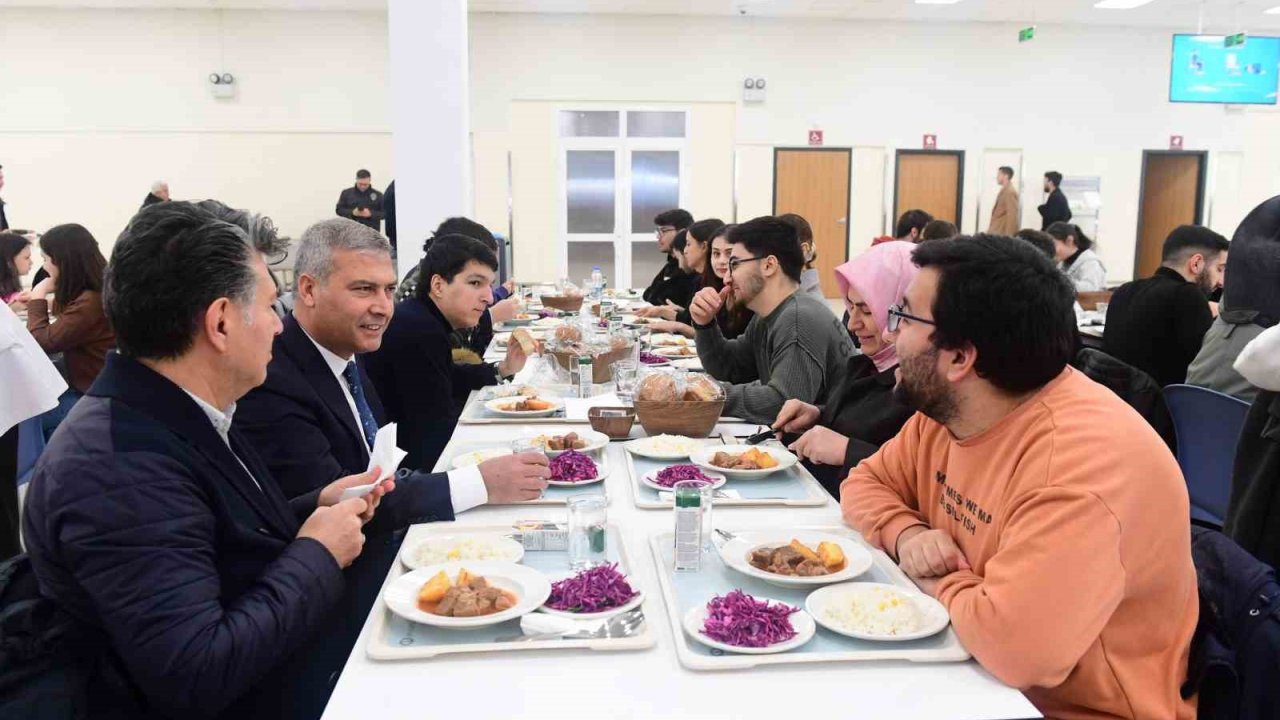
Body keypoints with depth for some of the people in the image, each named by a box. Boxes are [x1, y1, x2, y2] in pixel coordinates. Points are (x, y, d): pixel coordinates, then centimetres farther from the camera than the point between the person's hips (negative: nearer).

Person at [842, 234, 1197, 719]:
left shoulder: (1082, 460, -30)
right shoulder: (945, 408, -3)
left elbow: (1015, 648, -37)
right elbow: (868, 483, 9)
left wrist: (941, 583, -17)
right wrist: (908, 535, -12)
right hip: (971, 669, 7)